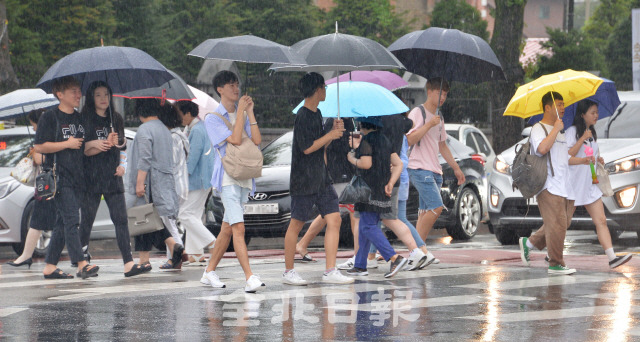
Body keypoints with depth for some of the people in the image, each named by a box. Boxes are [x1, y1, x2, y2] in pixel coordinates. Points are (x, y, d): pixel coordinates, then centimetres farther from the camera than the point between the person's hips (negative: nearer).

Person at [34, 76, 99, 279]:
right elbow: (39, 147, -10)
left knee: (63, 223, 7)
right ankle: (81, 265, -22)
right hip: (59, 177, -7)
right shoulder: (50, 118, -4)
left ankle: (50, 266, 11)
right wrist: (67, 144, -13)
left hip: (77, 178, 7)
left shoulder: (80, 119, 17)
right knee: (71, 221, -15)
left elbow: (85, 149, 24)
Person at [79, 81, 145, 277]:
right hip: (91, 178, -3)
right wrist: (101, 146, -21)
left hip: (113, 178, 3)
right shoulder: (85, 120, 0)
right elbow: (84, 150, -6)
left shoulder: (116, 119, 15)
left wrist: (122, 165, 3)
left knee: (121, 220, -6)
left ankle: (128, 264, -13)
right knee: (87, 220, 1)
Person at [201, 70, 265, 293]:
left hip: (244, 178, 7)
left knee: (228, 228, 11)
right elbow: (235, 139, -17)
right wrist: (240, 110, -10)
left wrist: (249, 112, 0)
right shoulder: (213, 119, -3)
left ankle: (210, 272, 21)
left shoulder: (242, 116, 17)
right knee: (238, 228, -17)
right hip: (227, 178, -7)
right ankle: (250, 278, -25)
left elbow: (257, 140, 2)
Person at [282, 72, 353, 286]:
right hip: (304, 180, -8)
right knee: (296, 224, 1)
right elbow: (307, 147, -19)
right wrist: (330, 136, -10)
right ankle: (288, 272, 11)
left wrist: (334, 132, 7)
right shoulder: (303, 116, -13)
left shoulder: (317, 114, 15)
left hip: (321, 178, 8)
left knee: (334, 219, -2)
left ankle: (330, 272, -3)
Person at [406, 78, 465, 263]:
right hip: (419, 169, -8)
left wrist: (456, 168, 28)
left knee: (426, 212, 4)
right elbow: (410, 140, -16)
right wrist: (429, 125, -20)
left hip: (434, 171, 8)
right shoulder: (417, 113, -6)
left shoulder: (438, 117, 20)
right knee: (436, 207, -19)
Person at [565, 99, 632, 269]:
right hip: (573, 185, -7)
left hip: (589, 185, 7)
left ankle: (612, 258, -13)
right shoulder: (572, 132, -9)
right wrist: (582, 139, -23)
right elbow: (567, 156, -19)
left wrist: (599, 160, 4)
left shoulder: (592, 134, 14)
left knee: (601, 221, -5)